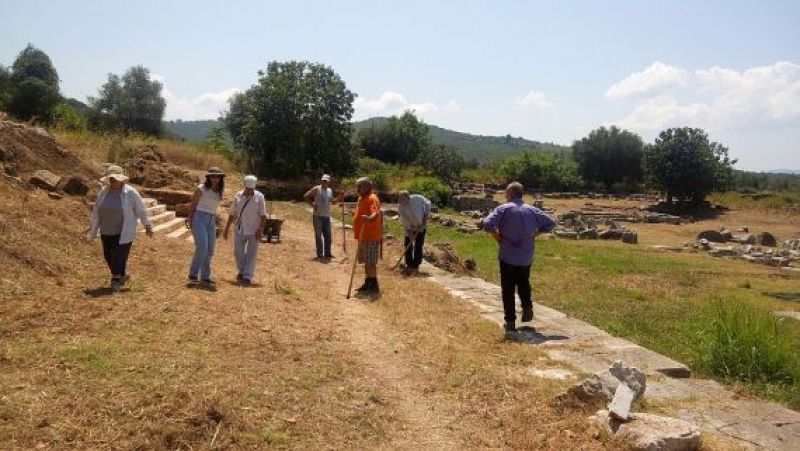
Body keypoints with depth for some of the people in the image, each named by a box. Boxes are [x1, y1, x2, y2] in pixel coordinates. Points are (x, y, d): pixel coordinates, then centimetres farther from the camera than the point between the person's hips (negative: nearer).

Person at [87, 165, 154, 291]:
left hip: (124, 232, -5)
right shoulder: (104, 192, 0)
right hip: (107, 232, 5)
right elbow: (96, 211, 8)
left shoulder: (130, 193, -13)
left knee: (119, 256, -8)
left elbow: (141, 210, -4)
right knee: (108, 256, 12)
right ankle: (123, 275, 35)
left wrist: (148, 226, 5)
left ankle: (117, 279, 12)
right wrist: (92, 231, 9)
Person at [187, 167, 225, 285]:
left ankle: (205, 277, 11)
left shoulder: (220, 191, 10)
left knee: (210, 250, 2)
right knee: (202, 247, -17)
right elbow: (192, 205, -1)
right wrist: (190, 220, -4)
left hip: (211, 221, 6)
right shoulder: (201, 188, -6)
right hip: (199, 218, -6)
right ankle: (193, 274, -6)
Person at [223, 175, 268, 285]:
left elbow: (263, 215, -7)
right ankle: (242, 271, 27)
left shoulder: (259, 197, -5)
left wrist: (260, 229, -16)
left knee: (251, 254, -1)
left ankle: (247, 276, 2)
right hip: (240, 230, 3)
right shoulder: (238, 196, 4)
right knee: (238, 252, 4)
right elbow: (232, 214, 10)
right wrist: (227, 229, 11)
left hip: (253, 231, -3)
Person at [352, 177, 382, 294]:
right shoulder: (361, 199, 14)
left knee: (370, 262, -7)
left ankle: (373, 286, -2)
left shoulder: (372, 199, -16)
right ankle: (368, 284, 26)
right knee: (366, 261, 16)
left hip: (370, 237, -10)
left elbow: (376, 213, -34)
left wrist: (369, 218, -54)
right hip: (363, 236, 10)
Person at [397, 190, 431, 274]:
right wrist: (410, 233, -20)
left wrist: (425, 217, -10)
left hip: (420, 226, -1)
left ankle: (416, 265, 7)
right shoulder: (400, 206, -22)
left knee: (418, 245, -1)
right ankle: (409, 265, 15)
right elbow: (405, 221, -19)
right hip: (410, 227, 1)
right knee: (408, 245, 1)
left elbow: (428, 204, -7)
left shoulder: (418, 198, -26)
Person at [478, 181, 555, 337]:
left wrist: (497, 235, -4)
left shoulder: (504, 209, -11)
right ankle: (527, 306, 9)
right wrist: (535, 232, 11)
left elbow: (487, 224, -22)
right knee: (524, 283, 27)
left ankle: (511, 322, 6)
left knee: (508, 289, 6)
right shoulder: (532, 210, 2)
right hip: (526, 256, 4)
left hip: (508, 256, -3)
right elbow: (550, 223, 8)